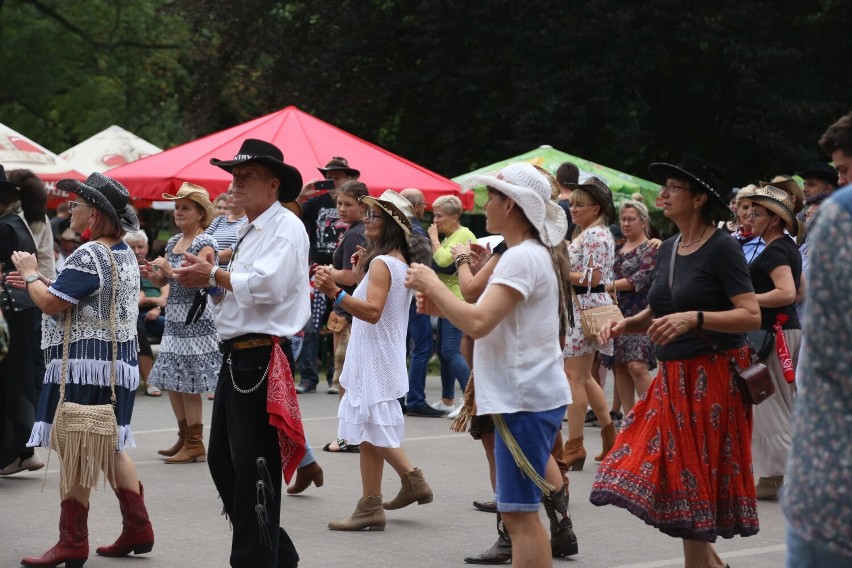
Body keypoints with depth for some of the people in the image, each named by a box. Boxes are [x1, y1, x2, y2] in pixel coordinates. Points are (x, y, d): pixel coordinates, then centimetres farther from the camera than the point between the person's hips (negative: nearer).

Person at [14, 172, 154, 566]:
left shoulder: (88, 256, -17)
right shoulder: (125, 255, 13)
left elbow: (51, 303, -18)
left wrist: (31, 275, 0)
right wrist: (41, 282, 21)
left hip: (85, 362, -10)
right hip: (118, 359, 10)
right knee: (111, 446, 16)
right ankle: (137, 529, 16)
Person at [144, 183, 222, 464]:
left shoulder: (205, 243, -9)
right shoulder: (173, 242, 15)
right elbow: (162, 281, 17)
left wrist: (172, 271, -25)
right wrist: (151, 274, -3)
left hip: (195, 318, -8)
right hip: (174, 316, 8)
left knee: (188, 383, -6)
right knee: (171, 380, 10)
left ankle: (195, 443, 0)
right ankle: (184, 438, 19)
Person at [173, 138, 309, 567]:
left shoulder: (285, 227, -11)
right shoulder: (248, 231, 19)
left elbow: (267, 286, -25)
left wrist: (215, 276, -12)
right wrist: (207, 280, 4)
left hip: (262, 359, -10)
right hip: (236, 356, 10)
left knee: (253, 468, -6)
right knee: (222, 461, 14)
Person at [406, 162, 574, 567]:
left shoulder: (522, 258, -16)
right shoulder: (534, 254, 18)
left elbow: (477, 323, -26)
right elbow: (491, 320, 18)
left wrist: (433, 285, -12)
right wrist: (441, 305, 5)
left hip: (524, 400, -10)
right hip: (530, 393, 10)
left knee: (519, 512, -9)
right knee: (520, 510, 11)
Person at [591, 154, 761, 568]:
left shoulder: (721, 248, -12)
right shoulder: (668, 249, 10)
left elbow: (752, 317, -19)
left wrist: (694, 319, -30)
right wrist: (627, 324, 1)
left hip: (713, 378, -7)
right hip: (674, 377, 7)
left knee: (694, 480, -2)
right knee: (671, 476, 7)